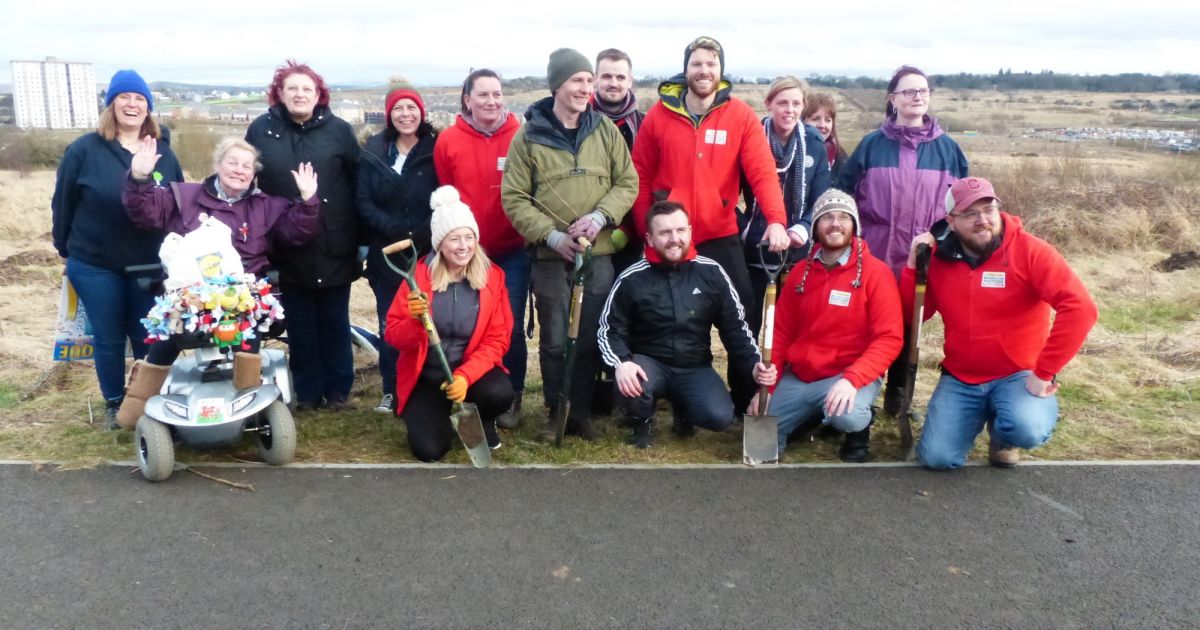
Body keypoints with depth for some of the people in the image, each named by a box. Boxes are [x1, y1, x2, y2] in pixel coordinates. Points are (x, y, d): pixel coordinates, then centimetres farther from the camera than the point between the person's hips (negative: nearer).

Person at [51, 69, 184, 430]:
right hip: (95, 265, -2)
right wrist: (65, 250, 5)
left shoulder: (164, 153, 3)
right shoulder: (85, 149, -7)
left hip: (151, 266, 2)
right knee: (108, 340, 10)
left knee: (148, 338, 11)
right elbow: (63, 203, 0)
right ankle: (114, 404, 28)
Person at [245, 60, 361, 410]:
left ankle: (338, 387, 22)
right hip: (288, 248, 1)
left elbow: (358, 183, 0)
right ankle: (307, 389, 22)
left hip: (334, 246, -1)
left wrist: (362, 235, -2)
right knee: (299, 323, 9)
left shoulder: (338, 129, 0)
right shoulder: (261, 130, 2)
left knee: (334, 321, 9)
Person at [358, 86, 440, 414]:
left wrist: (421, 234, -18)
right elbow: (364, 203, 0)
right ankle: (391, 391, 18)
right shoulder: (373, 152, 6)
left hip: (427, 253, -2)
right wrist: (396, 231, -14)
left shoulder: (436, 150, 1)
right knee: (389, 325, 7)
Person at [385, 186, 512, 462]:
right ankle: (439, 414, 19)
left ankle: (482, 421, 7)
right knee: (429, 450, -18)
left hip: (473, 369, 1)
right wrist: (415, 321, -32)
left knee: (500, 393, -32)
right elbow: (393, 336, -9)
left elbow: (498, 338, -8)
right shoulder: (419, 276, -10)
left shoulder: (492, 276, -7)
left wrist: (465, 375, -22)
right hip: (426, 376, -1)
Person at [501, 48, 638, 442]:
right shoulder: (528, 136, -2)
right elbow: (514, 198, -3)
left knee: (590, 338, 8)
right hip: (550, 256, -1)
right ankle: (556, 412, 22)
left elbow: (628, 183, 5)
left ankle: (582, 412, 22)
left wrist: (600, 216, -12)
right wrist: (551, 235, -14)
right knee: (555, 340, 7)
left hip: (599, 254, 2)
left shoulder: (605, 129, 4)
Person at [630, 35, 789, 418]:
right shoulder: (659, 115, -1)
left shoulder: (741, 116, -3)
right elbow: (641, 178, 2)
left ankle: (746, 402, 19)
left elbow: (762, 171, -12)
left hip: (722, 238, 0)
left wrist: (776, 219, -27)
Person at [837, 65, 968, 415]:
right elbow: (843, 193, 4)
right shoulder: (872, 145, 1)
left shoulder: (947, 149, 4)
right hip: (875, 256, -1)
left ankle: (898, 395, 23)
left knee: (910, 325, 9)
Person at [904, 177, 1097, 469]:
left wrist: (1043, 372, -23)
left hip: (1019, 375, -3)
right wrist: (913, 265, -11)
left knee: (1027, 430, -33)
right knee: (936, 457, -10)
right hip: (960, 379, 3)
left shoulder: (1029, 250, -14)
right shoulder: (940, 258, -1)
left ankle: (1002, 434, 8)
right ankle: (982, 414, 23)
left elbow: (1080, 308, -23)